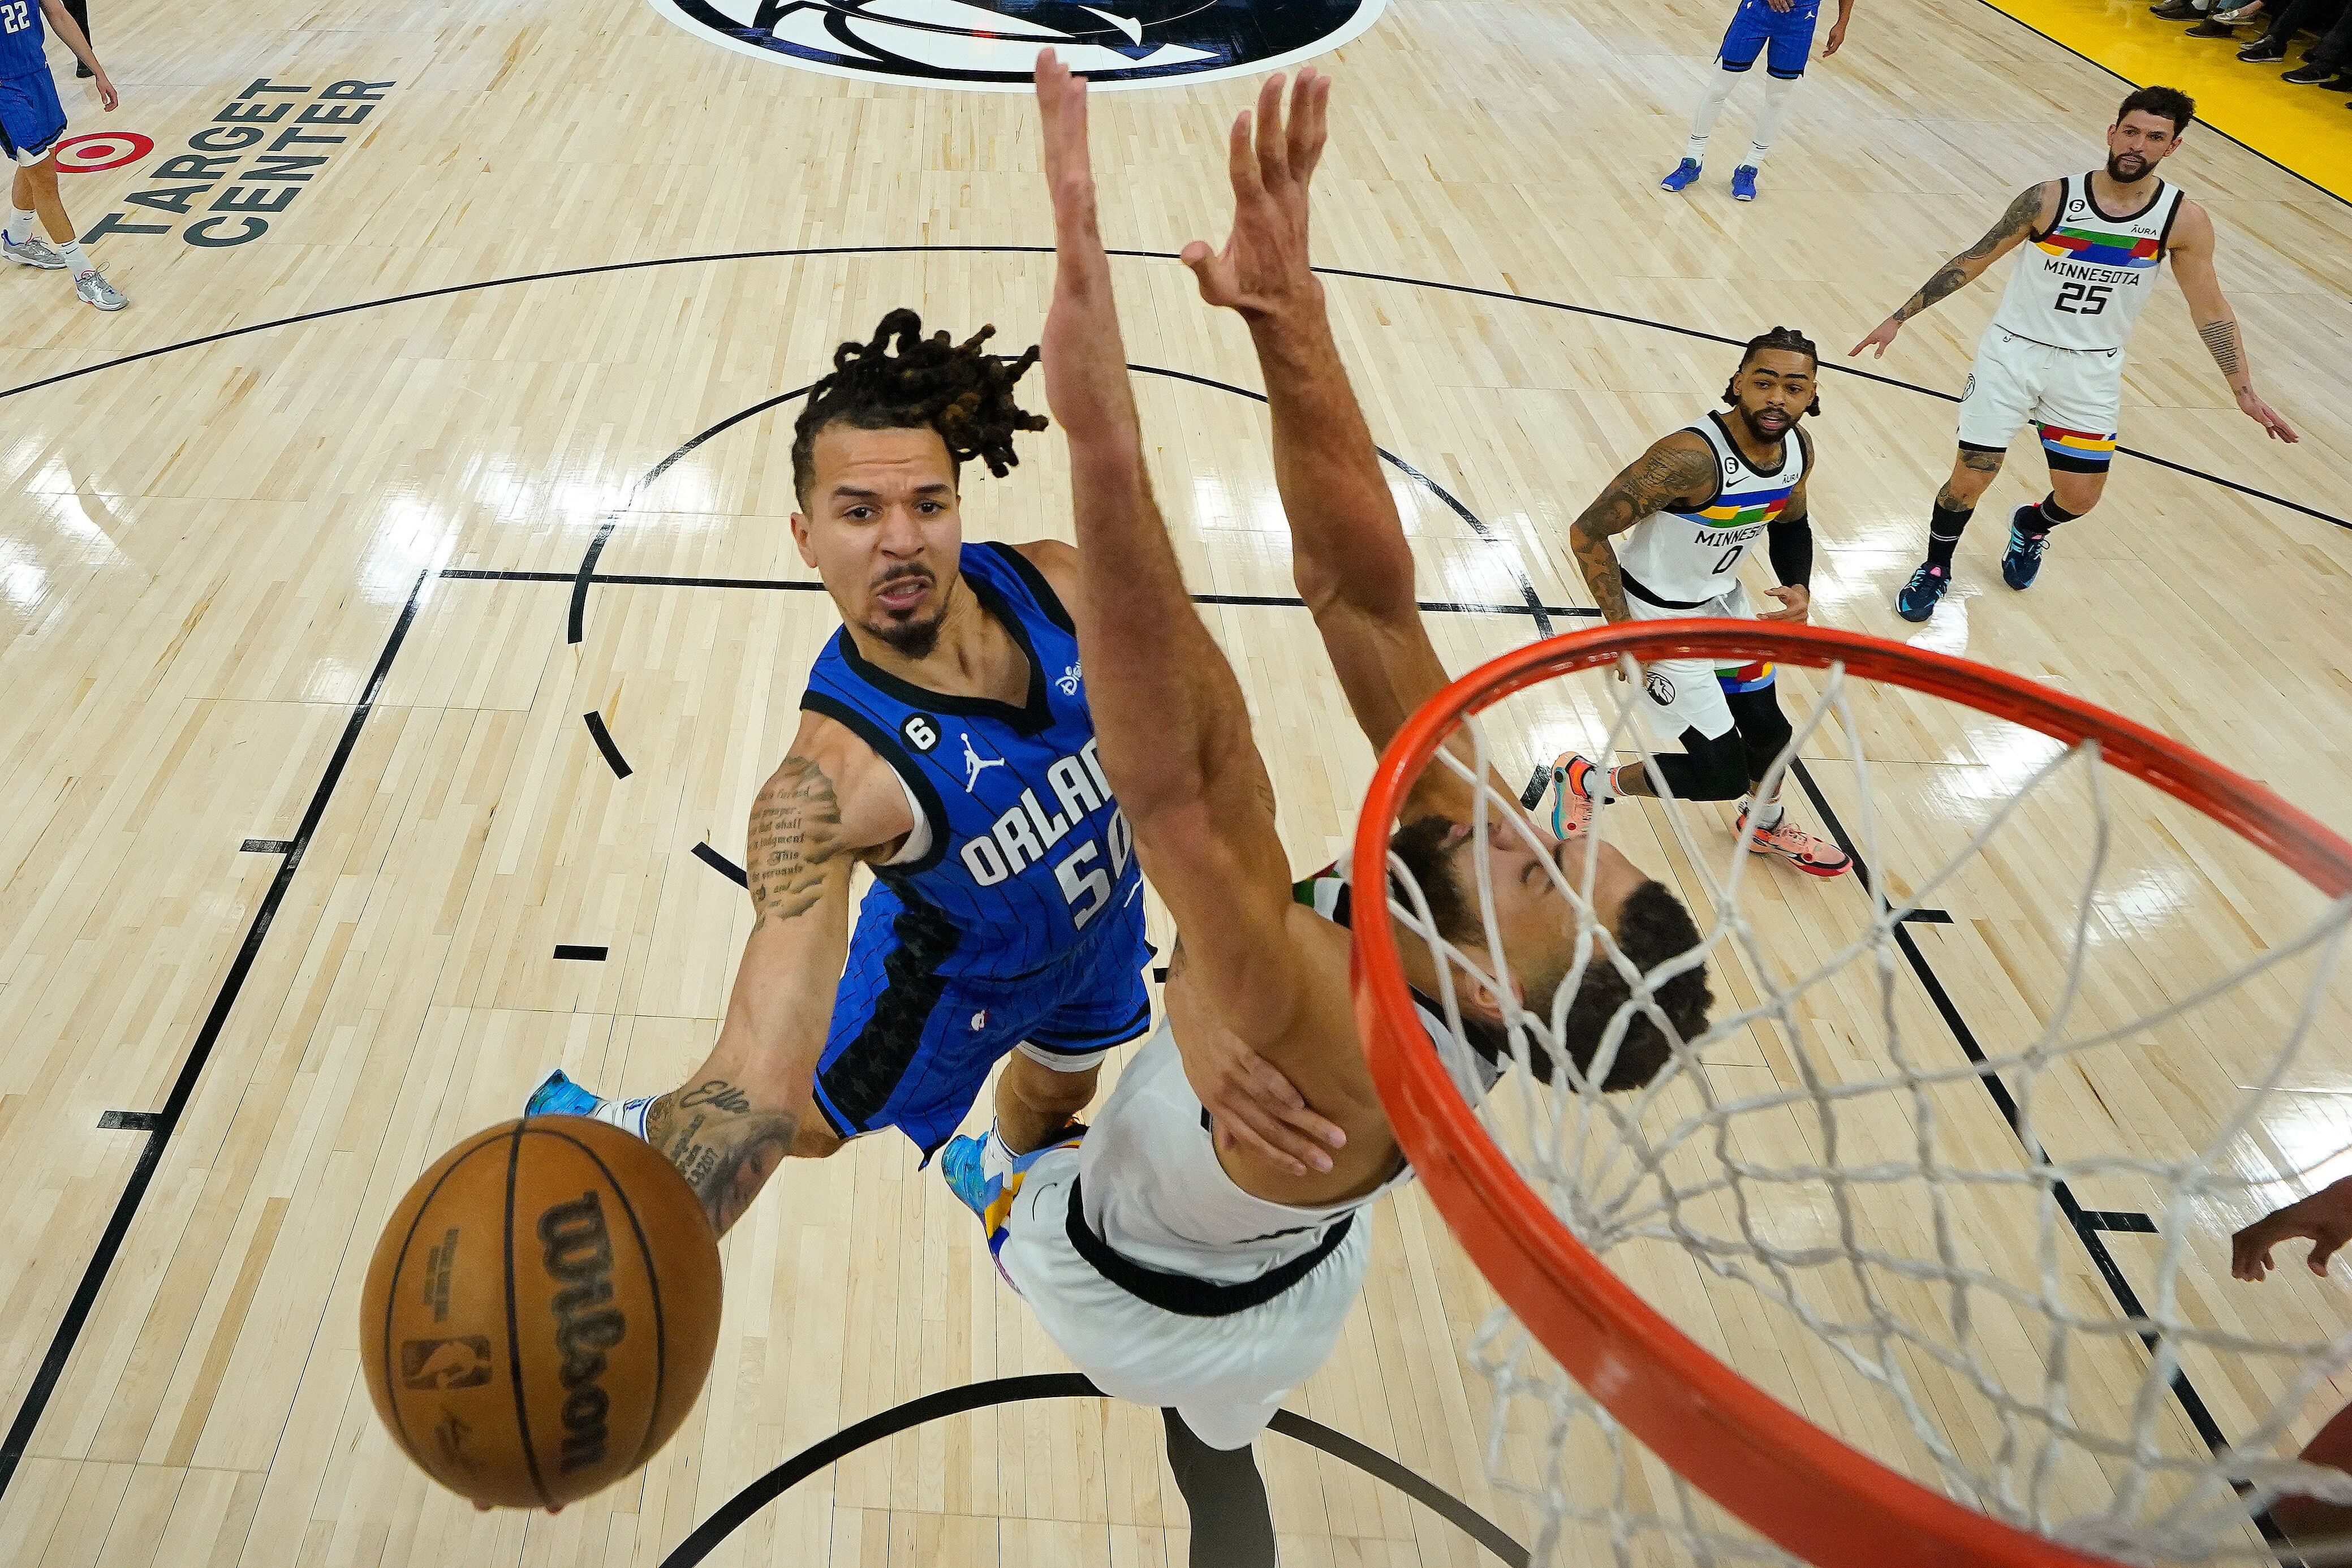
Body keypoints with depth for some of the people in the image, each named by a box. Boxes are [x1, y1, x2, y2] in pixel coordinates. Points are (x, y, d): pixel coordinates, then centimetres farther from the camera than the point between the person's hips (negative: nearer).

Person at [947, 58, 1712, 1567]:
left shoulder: (1317, 1052, -49)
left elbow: (1171, 781, -65)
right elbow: (1364, 592, -37)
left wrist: (1104, 440, -74)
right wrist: (1286, 311, -46)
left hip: (1146, 1304, -4)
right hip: (1294, 1278, 4)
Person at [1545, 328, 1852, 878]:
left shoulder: (1799, 449, -8)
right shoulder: (1692, 457, -33)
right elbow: (1588, 532, -28)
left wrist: (1800, 588, -5)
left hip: (1722, 600, 8)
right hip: (1659, 616, -8)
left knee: (1768, 729, 22)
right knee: (1722, 775, -6)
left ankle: (1764, 825, 54)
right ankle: (1587, 783, 17)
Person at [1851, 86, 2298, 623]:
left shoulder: (2184, 221, -8)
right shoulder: (2052, 199, -14)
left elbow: (2211, 310, 1)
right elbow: (1973, 260, -3)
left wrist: (2246, 393, -3)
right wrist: (1899, 318, -4)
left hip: (2091, 370, 2)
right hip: (2013, 351, -2)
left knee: (2079, 498, 4)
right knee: (1968, 482, -5)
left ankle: (2031, 525, 41)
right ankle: (1935, 569, 24)